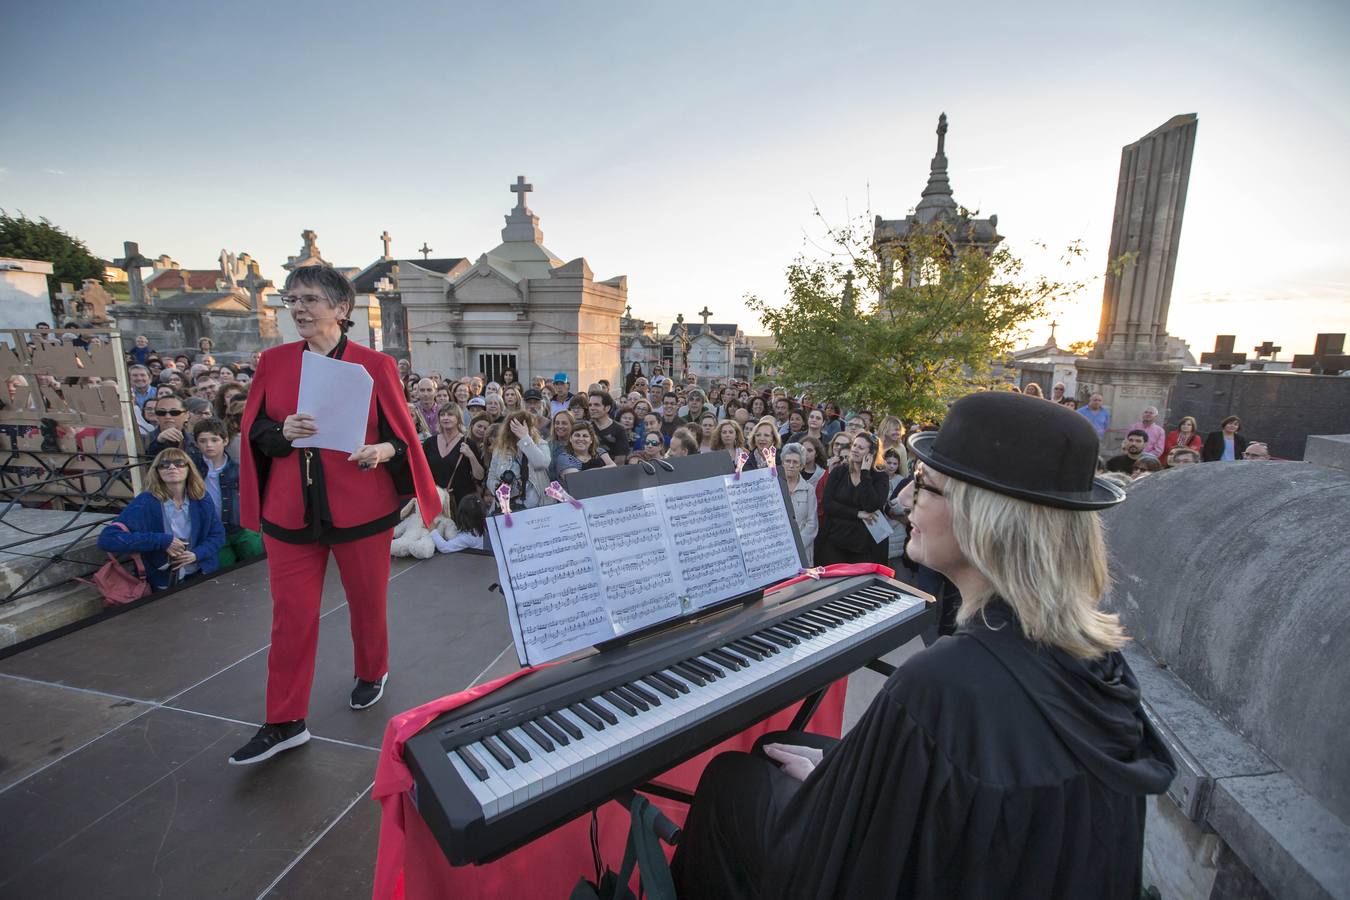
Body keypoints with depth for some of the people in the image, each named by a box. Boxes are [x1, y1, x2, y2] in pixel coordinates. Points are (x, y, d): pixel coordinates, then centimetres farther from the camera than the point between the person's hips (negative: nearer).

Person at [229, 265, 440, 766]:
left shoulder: (374, 366, -5)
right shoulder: (273, 362, 4)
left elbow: (403, 436, -3)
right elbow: (253, 431, 6)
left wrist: (382, 450, -24)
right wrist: (281, 433, -15)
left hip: (360, 511, -2)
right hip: (290, 512, 3)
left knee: (367, 603, 14)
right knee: (291, 614, 7)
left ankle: (371, 674, 41)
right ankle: (285, 723, 22)